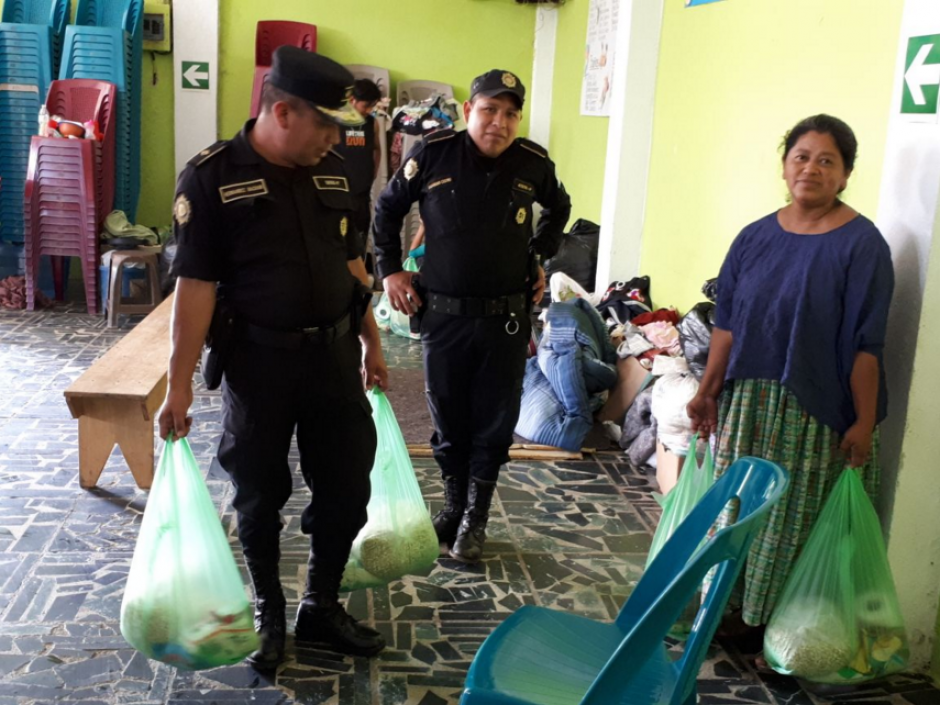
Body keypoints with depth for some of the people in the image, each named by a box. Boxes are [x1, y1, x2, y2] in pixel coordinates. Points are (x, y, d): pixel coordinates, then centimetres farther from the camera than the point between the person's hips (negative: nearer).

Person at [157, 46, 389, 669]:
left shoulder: (333, 172, 4)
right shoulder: (211, 177, -12)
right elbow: (196, 285, -14)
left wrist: (371, 342, 15)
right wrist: (179, 386, -14)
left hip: (334, 355, 5)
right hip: (259, 362, -4)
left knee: (348, 491, 10)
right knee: (261, 499, 11)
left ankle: (322, 609, 31)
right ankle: (268, 612, 33)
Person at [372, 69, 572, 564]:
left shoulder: (533, 163, -2)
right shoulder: (433, 153, -6)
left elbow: (559, 210, 20)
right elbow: (388, 208, 9)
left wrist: (539, 259, 13)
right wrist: (390, 269, 4)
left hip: (507, 318, 1)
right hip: (443, 314, 0)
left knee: (494, 425, 6)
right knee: (449, 421, 11)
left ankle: (474, 521, 21)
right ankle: (453, 506, 31)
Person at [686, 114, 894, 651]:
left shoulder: (861, 244, -8)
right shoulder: (756, 237, 5)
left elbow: (866, 343, -11)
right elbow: (727, 323, 8)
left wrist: (863, 421, -13)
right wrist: (709, 391, 7)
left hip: (815, 410, -4)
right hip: (748, 403, 5)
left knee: (794, 514, 4)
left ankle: (770, 619, 20)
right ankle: (736, 607, 28)